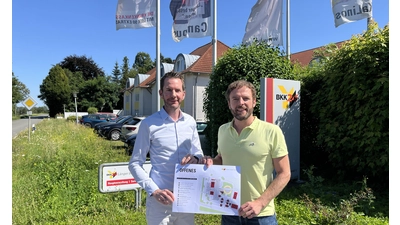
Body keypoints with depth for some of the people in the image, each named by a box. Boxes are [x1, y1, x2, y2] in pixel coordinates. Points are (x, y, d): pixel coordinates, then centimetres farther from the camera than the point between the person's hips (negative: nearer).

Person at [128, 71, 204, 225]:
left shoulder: (190, 122, 2)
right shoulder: (149, 124, -9)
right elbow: (135, 164, -6)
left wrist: (195, 158, -11)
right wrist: (154, 191, -16)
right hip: (160, 200, -4)